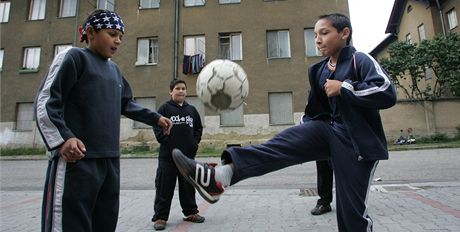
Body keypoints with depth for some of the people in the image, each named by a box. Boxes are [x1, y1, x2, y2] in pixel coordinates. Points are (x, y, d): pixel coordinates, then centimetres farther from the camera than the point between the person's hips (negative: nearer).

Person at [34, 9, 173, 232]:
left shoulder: (114, 70, 20)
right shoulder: (74, 56, -2)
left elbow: (127, 104, 29)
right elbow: (45, 101, -8)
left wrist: (155, 118, 25)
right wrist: (63, 138, -20)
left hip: (110, 160, 8)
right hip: (76, 159, -7)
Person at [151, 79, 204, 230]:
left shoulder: (191, 109, 12)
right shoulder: (165, 108, 0)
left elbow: (198, 127, 17)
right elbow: (157, 127, -5)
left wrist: (195, 142, 4)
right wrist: (165, 141, -14)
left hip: (188, 155, 4)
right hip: (168, 156, -4)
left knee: (188, 186, 14)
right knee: (164, 188, 2)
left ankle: (190, 212, 29)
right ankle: (160, 217, 14)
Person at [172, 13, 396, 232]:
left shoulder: (361, 61, -8)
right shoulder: (319, 70, 11)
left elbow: (387, 93, -22)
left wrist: (343, 88, -21)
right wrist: (307, 133, 15)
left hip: (355, 141, -5)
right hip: (328, 128, 5)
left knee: (351, 207, -2)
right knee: (283, 142, -20)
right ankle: (219, 176, -34)